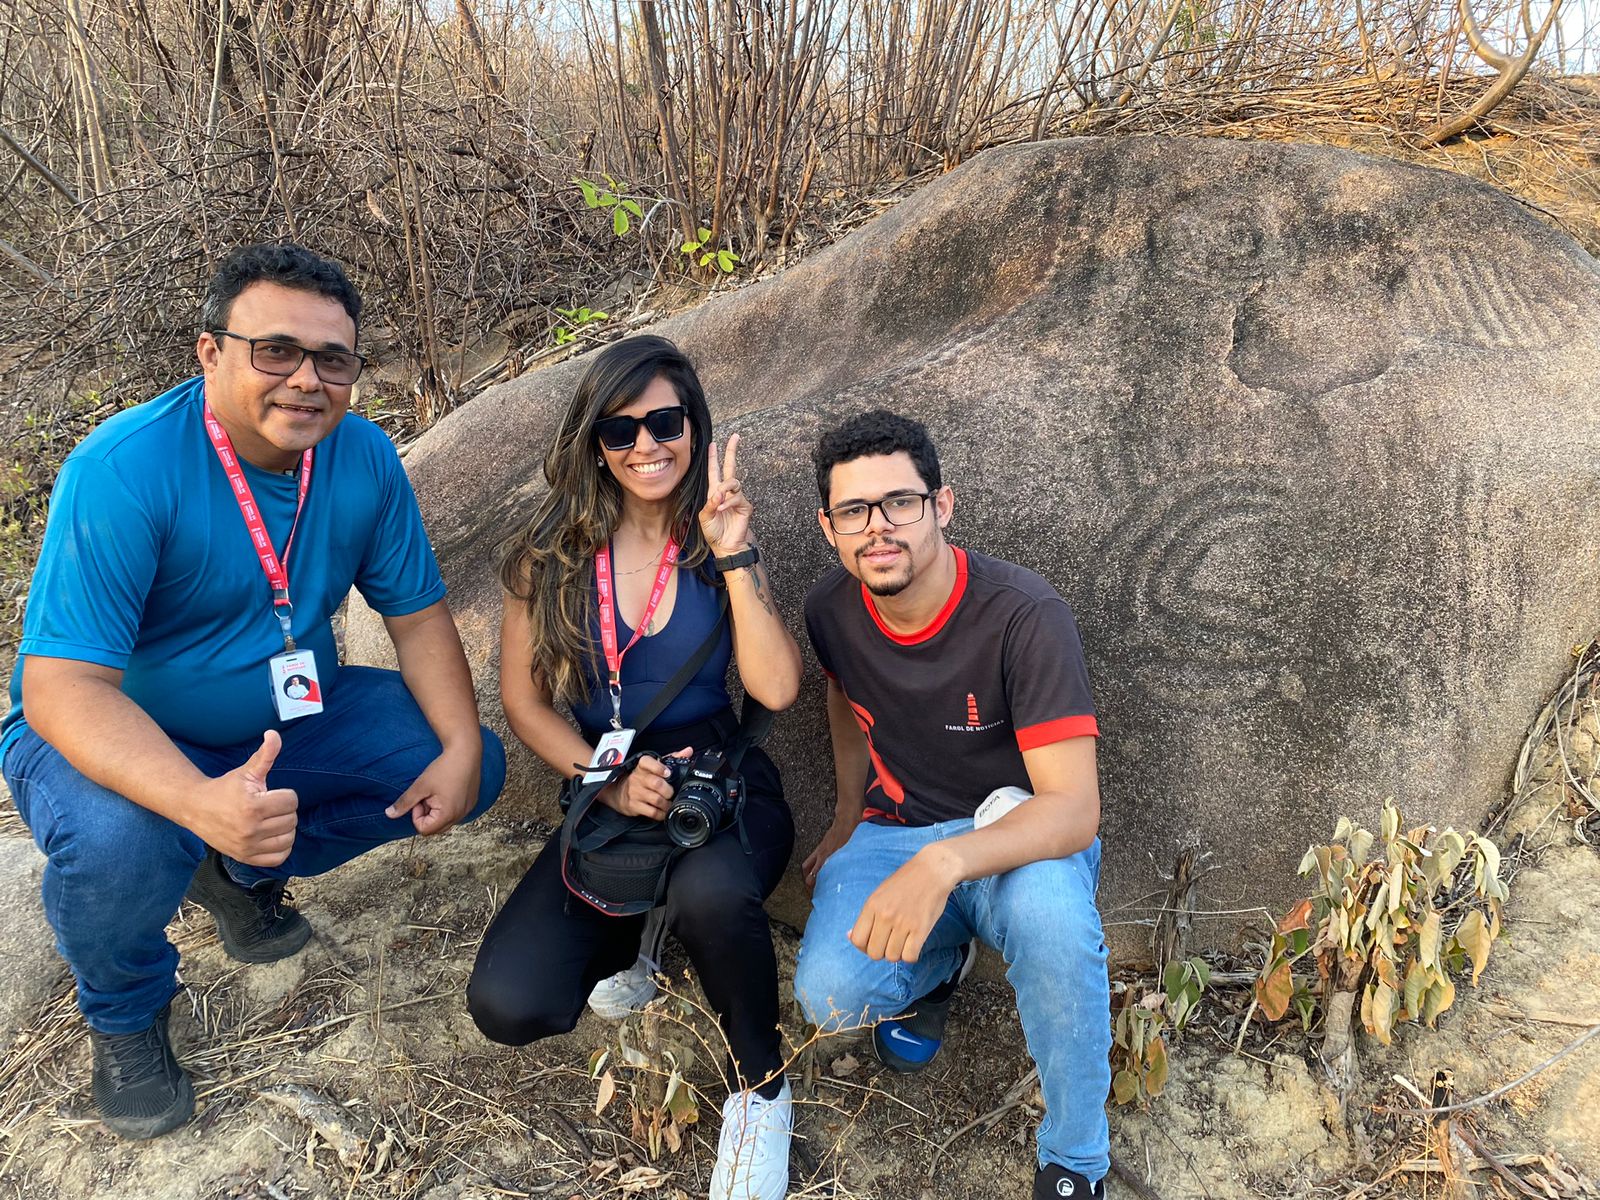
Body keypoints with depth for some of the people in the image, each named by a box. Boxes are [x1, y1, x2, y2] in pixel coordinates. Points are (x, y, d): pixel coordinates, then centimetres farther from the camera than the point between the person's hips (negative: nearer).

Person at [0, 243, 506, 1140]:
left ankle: (245, 872, 15)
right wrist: (202, 803, -49)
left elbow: (419, 613, -3)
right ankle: (127, 1015, 1)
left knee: (476, 766, -6)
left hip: (289, 717, 5)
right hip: (122, 738, -5)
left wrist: (460, 750, -19)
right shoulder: (124, 470, -28)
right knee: (117, 842, -36)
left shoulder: (364, 458, -12)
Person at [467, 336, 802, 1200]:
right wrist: (610, 779, -15)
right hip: (606, 803, 2)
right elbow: (522, 699, 0)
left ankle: (761, 1086, -6)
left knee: (709, 893, -38)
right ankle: (636, 934, 15)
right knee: (507, 1006, -20)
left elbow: (776, 690, -14)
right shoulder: (555, 552, 0)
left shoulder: (716, 544, -1)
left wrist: (734, 554, -19)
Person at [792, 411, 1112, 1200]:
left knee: (1047, 906, -40)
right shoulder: (831, 610, -8)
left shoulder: (1023, 616, -25)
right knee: (831, 994, -26)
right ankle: (940, 961, 14)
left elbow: (1074, 809, -30)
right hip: (893, 834, 4)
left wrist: (945, 863, -46)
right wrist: (848, 823, 18)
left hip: (1021, 836, -3)